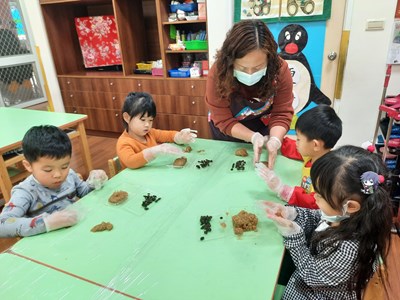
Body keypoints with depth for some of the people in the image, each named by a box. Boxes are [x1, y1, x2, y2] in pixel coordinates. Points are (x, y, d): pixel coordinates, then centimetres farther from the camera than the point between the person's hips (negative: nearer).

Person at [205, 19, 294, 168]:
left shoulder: (280, 70, -27)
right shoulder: (218, 74, -31)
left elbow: (281, 114, -22)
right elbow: (224, 121, -26)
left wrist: (275, 140, -41)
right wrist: (254, 137, -39)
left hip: (264, 127, 1)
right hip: (227, 134, 0)